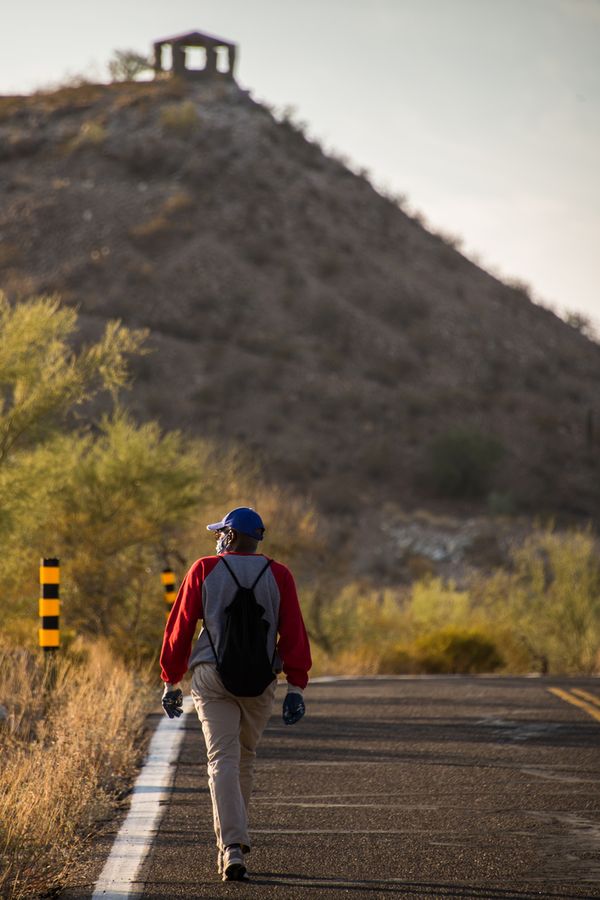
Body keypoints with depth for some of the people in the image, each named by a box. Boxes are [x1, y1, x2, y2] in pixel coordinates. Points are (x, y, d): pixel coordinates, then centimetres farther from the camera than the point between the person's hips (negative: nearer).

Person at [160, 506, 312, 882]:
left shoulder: (204, 570, 1)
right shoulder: (278, 576, 4)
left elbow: (179, 627, 1)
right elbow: (293, 632, -2)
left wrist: (172, 681, 8)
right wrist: (296, 686, -2)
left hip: (212, 678, -2)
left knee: (223, 760, -6)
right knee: (245, 759, 17)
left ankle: (233, 847, -21)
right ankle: (231, 844, 25)